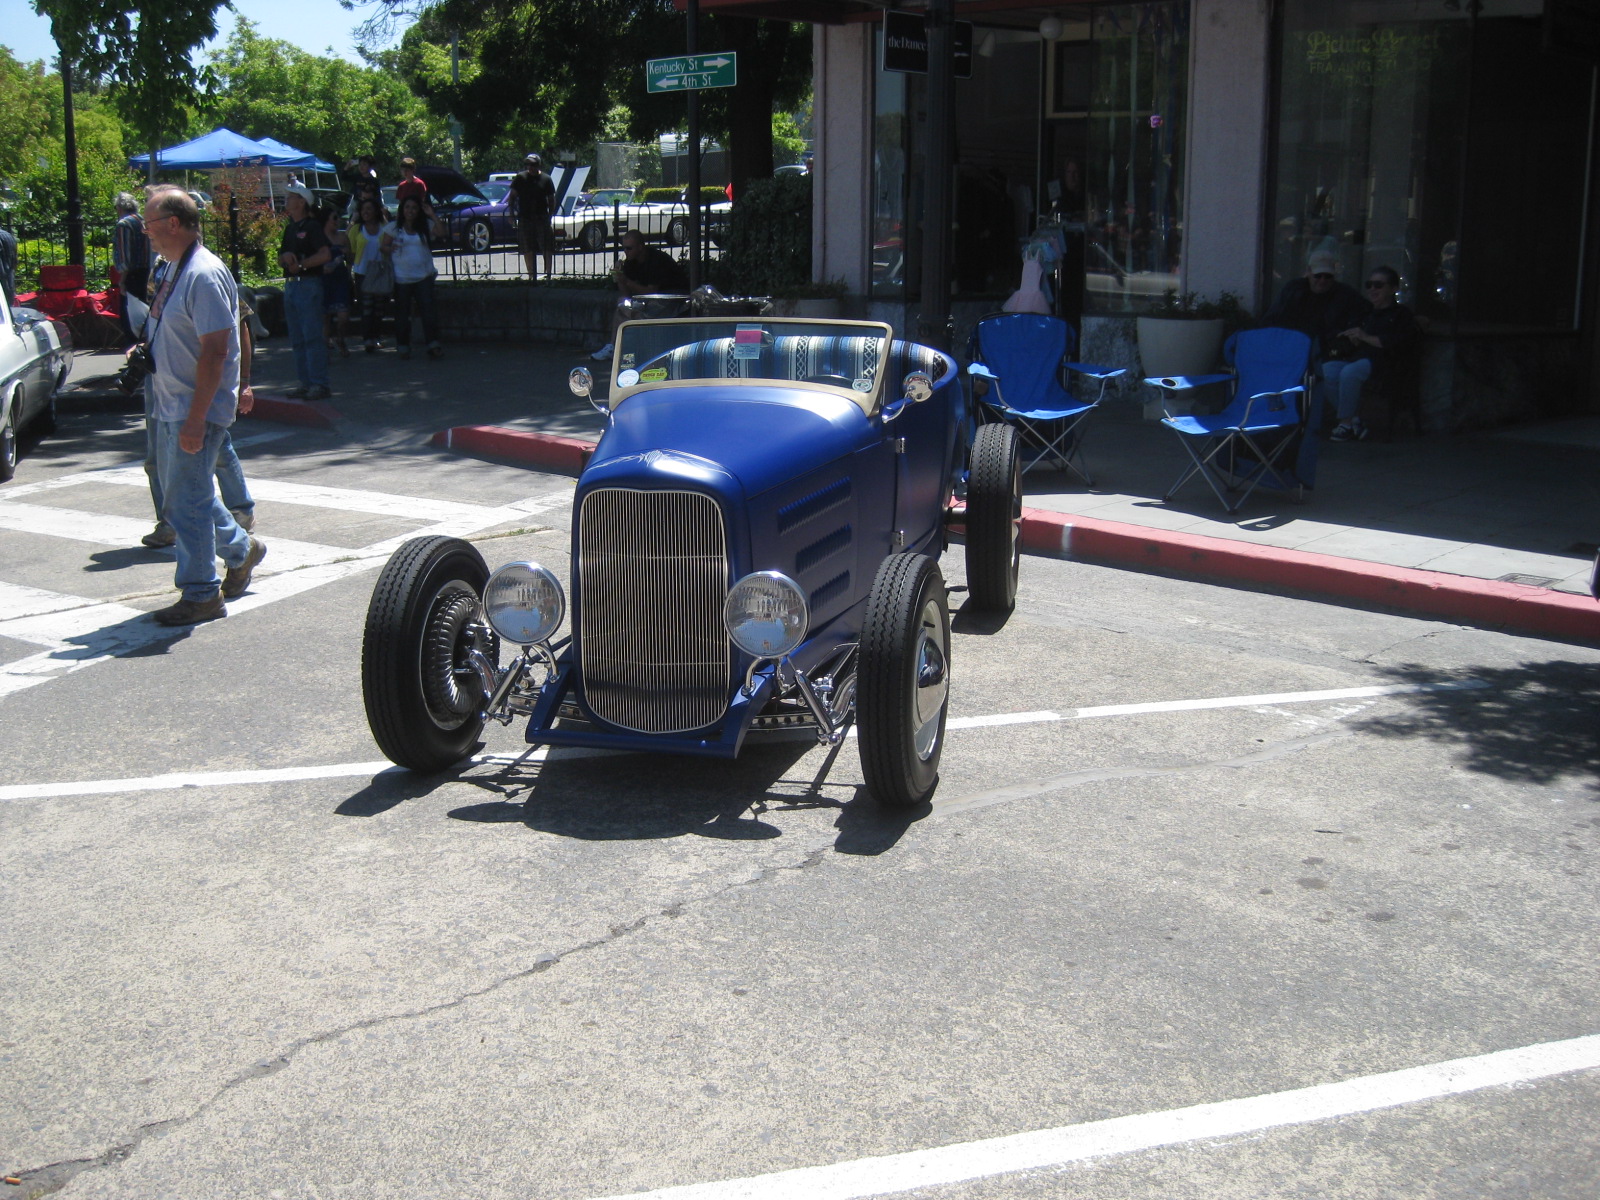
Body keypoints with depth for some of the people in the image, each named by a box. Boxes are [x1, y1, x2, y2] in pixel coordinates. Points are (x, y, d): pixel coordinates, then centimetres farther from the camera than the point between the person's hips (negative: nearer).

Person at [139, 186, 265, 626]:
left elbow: (215, 351, -25)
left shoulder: (205, 275, -20)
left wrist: (195, 420, -26)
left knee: (186, 502, -4)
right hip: (170, 405, 10)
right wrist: (144, 350, 10)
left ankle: (201, 595, 6)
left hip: (196, 410, -10)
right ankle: (241, 549, 37)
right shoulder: (175, 268, 11)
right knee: (188, 491, 19)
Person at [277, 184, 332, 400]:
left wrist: (301, 265, -16)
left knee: (312, 336, -11)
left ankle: (319, 384, -10)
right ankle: (306, 383, 14)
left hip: (308, 283, -9)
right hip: (290, 285, 9)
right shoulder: (290, 229, 20)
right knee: (297, 339, 9)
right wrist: (285, 256, -2)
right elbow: (280, 260, 20)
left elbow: (325, 254, -17)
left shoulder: (312, 226, -6)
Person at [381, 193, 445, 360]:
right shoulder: (394, 227, 2)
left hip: (423, 276, 1)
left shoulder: (425, 226, 6)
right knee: (402, 313, 6)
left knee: (428, 310, -5)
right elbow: (384, 247, 0)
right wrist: (390, 249, -22)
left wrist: (432, 215, -10)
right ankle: (403, 347, 16)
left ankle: (433, 345, -3)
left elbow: (441, 232, -6)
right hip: (401, 278, -1)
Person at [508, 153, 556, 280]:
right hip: (524, 218, 1)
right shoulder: (520, 178, 4)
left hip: (542, 218, -1)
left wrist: (550, 216, -3)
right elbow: (512, 197, 7)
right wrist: (512, 214, 0)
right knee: (527, 249, 5)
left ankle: (548, 273, 2)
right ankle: (531, 275, 13)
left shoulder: (546, 179, 3)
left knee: (547, 248, -4)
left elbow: (551, 200, 7)